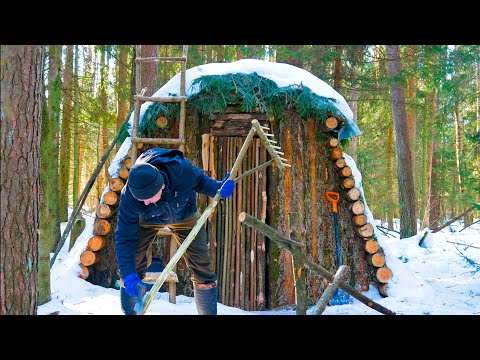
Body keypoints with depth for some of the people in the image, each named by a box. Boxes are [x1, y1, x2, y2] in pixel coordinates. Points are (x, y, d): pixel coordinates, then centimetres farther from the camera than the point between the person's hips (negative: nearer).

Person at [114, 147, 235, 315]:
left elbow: (200, 180, -15)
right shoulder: (129, 197, -38)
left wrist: (217, 188, -34)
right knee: (133, 265, -10)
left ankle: (209, 312, 18)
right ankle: (129, 312, 11)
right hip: (148, 220, 0)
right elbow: (124, 238, -31)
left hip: (185, 214, 1)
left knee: (202, 265, 0)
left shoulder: (181, 169, -40)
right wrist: (129, 274, -38)